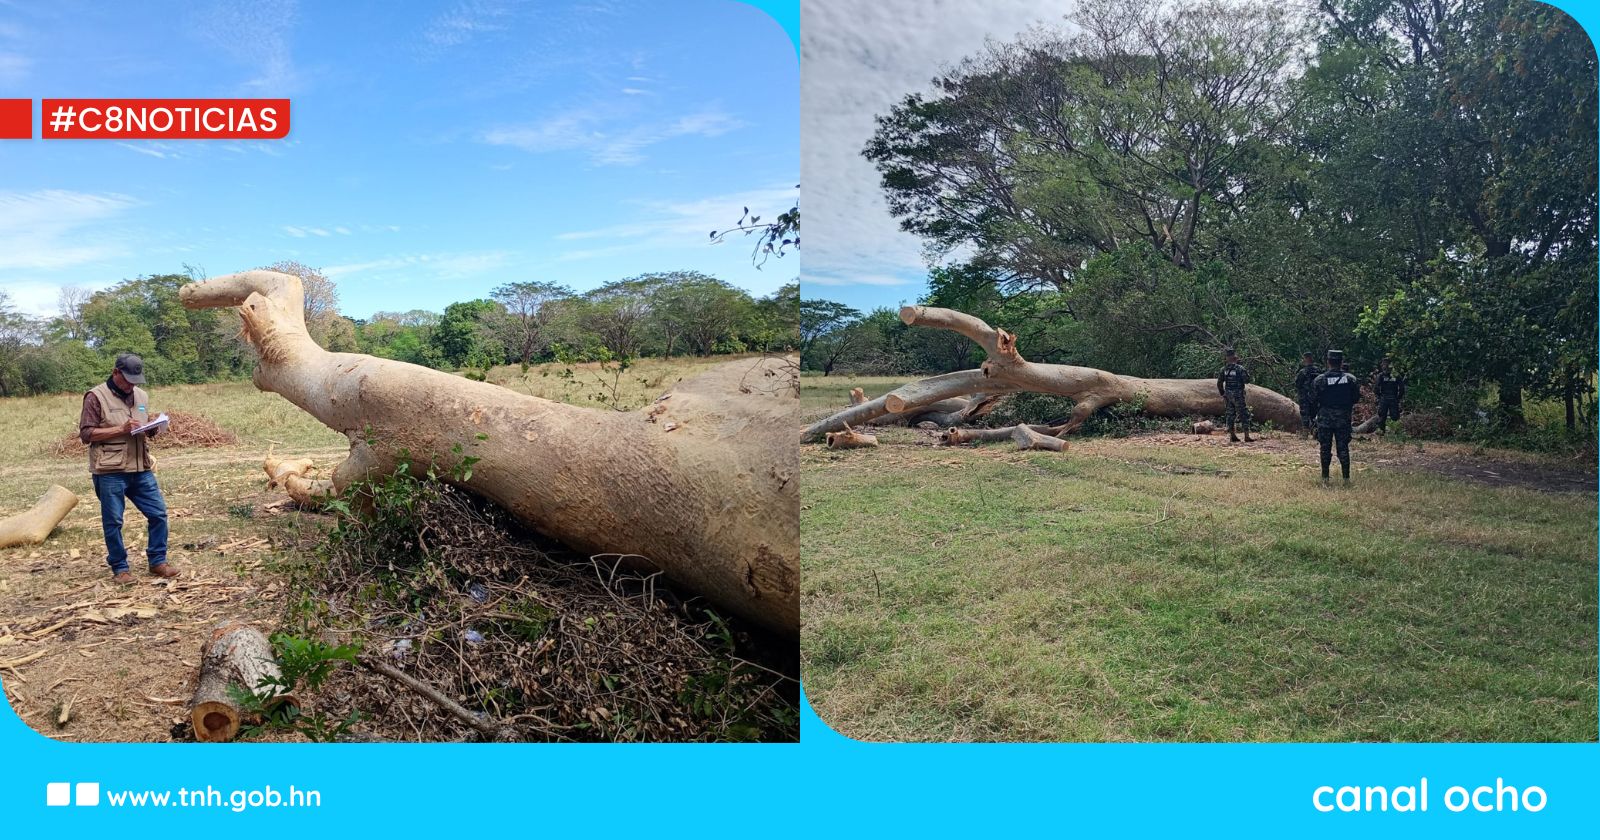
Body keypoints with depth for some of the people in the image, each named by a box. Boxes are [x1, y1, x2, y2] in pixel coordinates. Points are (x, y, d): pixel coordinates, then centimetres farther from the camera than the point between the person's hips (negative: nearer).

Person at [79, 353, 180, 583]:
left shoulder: (141, 396, 13)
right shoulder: (96, 397, -6)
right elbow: (86, 434, -10)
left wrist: (152, 429, 0)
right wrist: (121, 429, -19)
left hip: (141, 469, 6)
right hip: (109, 472, -5)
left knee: (158, 513, 4)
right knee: (113, 521, 4)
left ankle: (157, 562, 17)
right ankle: (119, 568, 15)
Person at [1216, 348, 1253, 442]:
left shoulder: (1224, 369, 3)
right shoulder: (1240, 368, -14)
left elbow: (1219, 383, 6)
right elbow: (1247, 381, -10)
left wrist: (1223, 395, 16)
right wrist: (1247, 373, 9)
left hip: (1228, 395, 5)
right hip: (1238, 395, -5)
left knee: (1230, 415, 12)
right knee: (1244, 415, 0)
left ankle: (1232, 436, 14)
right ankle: (1247, 436, -2)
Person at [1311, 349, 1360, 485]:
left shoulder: (1319, 380, -9)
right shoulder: (1351, 379, -4)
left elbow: (1313, 401, -4)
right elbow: (1356, 399, 4)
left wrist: (1314, 414, 10)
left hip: (1324, 419, -1)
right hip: (1344, 419, 1)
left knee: (1325, 448, 6)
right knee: (1343, 448, 7)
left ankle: (1325, 478, 8)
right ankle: (1346, 478, 6)